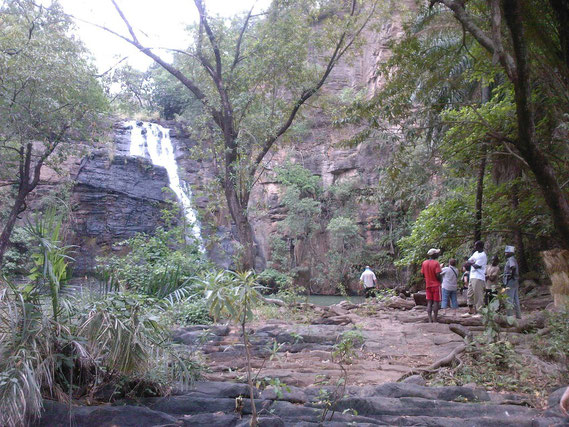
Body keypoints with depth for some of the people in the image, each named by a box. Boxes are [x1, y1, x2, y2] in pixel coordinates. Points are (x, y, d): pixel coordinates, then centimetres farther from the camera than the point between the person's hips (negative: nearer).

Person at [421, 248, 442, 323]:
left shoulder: (424, 263, 4)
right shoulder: (436, 263, -13)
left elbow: (423, 274, 7)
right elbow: (438, 275, -17)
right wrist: (440, 280, 2)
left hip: (428, 285, 5)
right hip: (436, 285, -5)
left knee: (429, 303, 5)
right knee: (436, 302, 0)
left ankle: (430, 320, -1)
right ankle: (435, 320, 0)